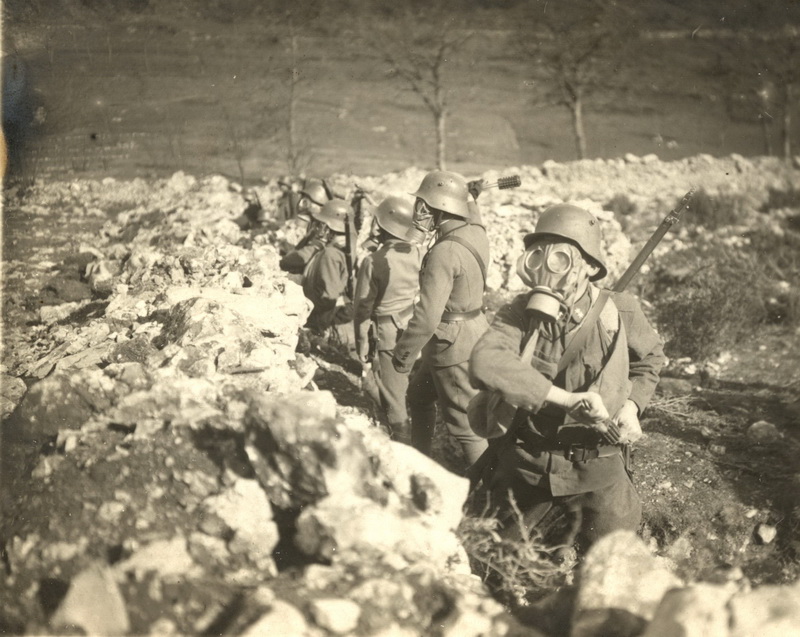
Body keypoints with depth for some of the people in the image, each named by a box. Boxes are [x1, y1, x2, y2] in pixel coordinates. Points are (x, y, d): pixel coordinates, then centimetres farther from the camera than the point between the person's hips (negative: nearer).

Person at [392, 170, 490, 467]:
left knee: (464, 422, 2)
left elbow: (427, 317, -27)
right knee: (419, 396, 26)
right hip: (472, 332, 10)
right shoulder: (475, 233, -2)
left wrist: (403, 354, -14)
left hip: (454, 345, -10)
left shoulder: (444, 253, -26)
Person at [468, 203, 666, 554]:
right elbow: (484, 362, -31)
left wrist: (631, 405, -3)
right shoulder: (518, 313, -10)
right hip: (524, 469, 1)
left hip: (596, 473, -1)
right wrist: (565, 399, -35)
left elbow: (651, 356, 14)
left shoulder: (619, 312, -9)